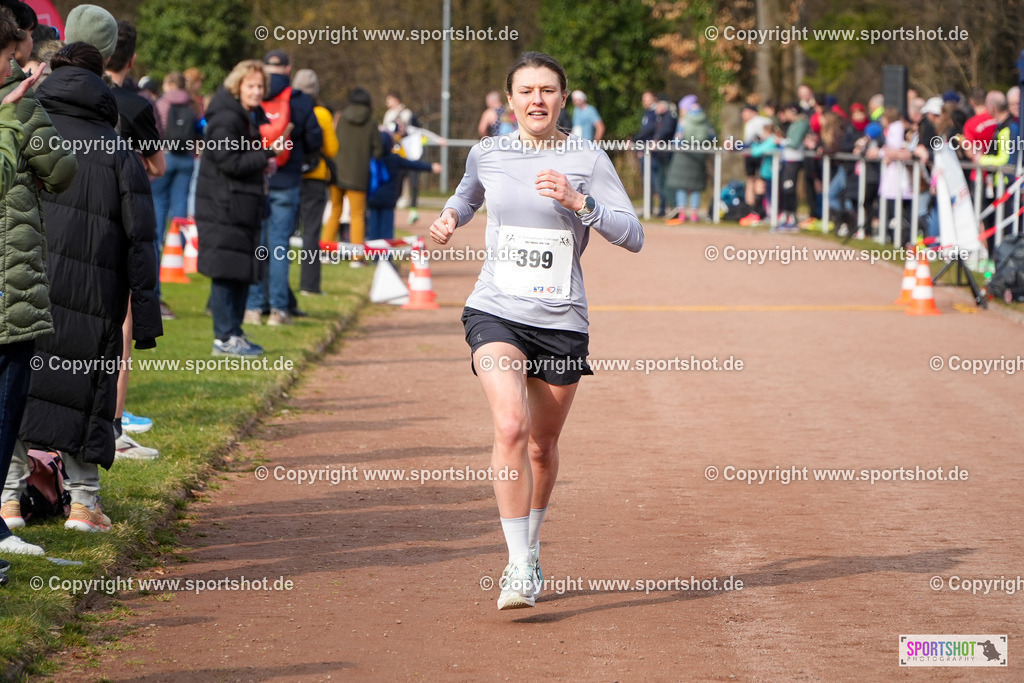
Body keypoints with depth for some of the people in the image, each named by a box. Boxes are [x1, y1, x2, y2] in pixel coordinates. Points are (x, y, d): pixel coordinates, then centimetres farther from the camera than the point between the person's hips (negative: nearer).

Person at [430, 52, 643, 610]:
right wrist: (451, 217, 9)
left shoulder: (587, 160, -2)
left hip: (561, 321, 0)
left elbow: (633, 235, -8)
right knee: (511, 427, -21)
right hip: (495, 312, 0)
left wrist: (578, 202, -20)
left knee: (542, 446, 11)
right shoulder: (487, 154, 5)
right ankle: (519, 568, -19)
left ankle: (531, 548, 38)